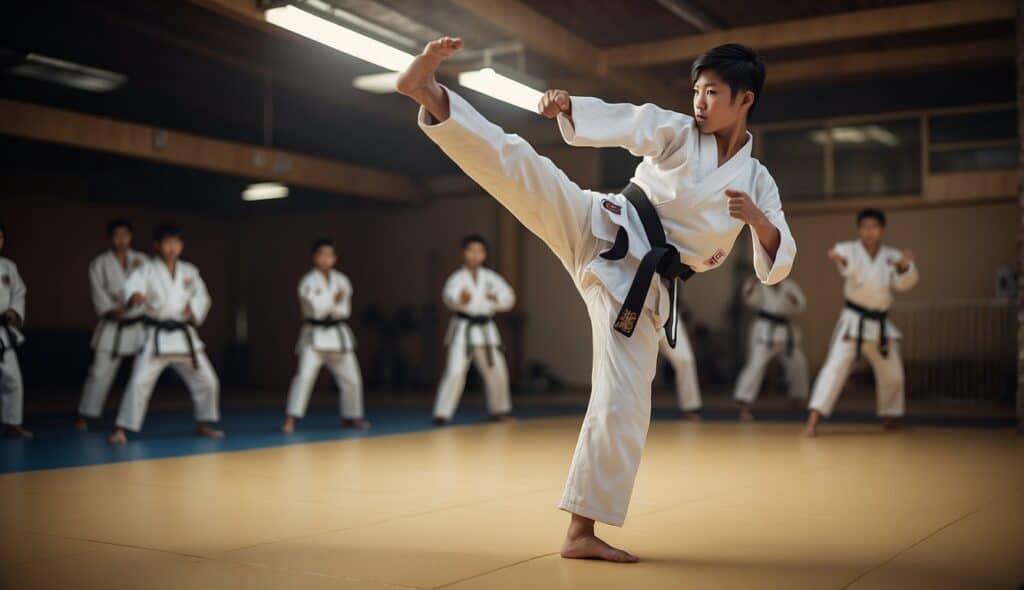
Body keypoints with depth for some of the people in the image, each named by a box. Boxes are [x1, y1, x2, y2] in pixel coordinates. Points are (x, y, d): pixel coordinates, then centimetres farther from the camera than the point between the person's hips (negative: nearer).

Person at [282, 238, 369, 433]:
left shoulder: (342, 281, 4)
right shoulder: (309, 281, -9)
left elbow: (344, 310, -1)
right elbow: (314, 308, -21)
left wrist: (328, 307, -15)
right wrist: (334, 300, -13)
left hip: (338, 335, 5)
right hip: (315, 335, -5)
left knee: (351, 378, 11)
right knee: (304, 375, -20)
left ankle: (351, 417, 30)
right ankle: (290, 419, -18)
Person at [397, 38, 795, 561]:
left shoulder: (757, 181, 10)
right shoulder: (676, 131, 5)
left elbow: (776, 265, 4)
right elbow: (620, 121, -12)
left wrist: (759, 221, -18)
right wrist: (567, 105, -33)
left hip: (641, 287, 1)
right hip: (601, 230, -1)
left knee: (624, 410, -2)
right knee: (518, 164, -26)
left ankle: (581, 532, 10)